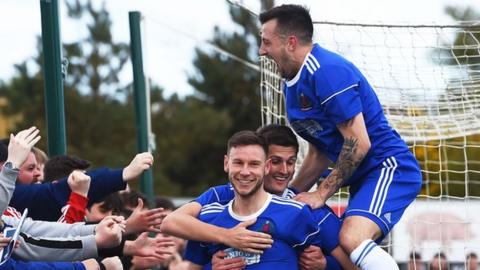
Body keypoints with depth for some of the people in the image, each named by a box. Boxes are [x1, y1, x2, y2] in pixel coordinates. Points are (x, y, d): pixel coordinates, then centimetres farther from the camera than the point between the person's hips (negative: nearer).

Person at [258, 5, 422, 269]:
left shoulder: (328, 71, -18)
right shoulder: (293, 84, 13)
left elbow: (359, 143, -21)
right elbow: (319, 153, 19)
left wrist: (322, 193, -16)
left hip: (388, 167, -11)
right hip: (362, 178, 11)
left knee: (352, 239, -32)